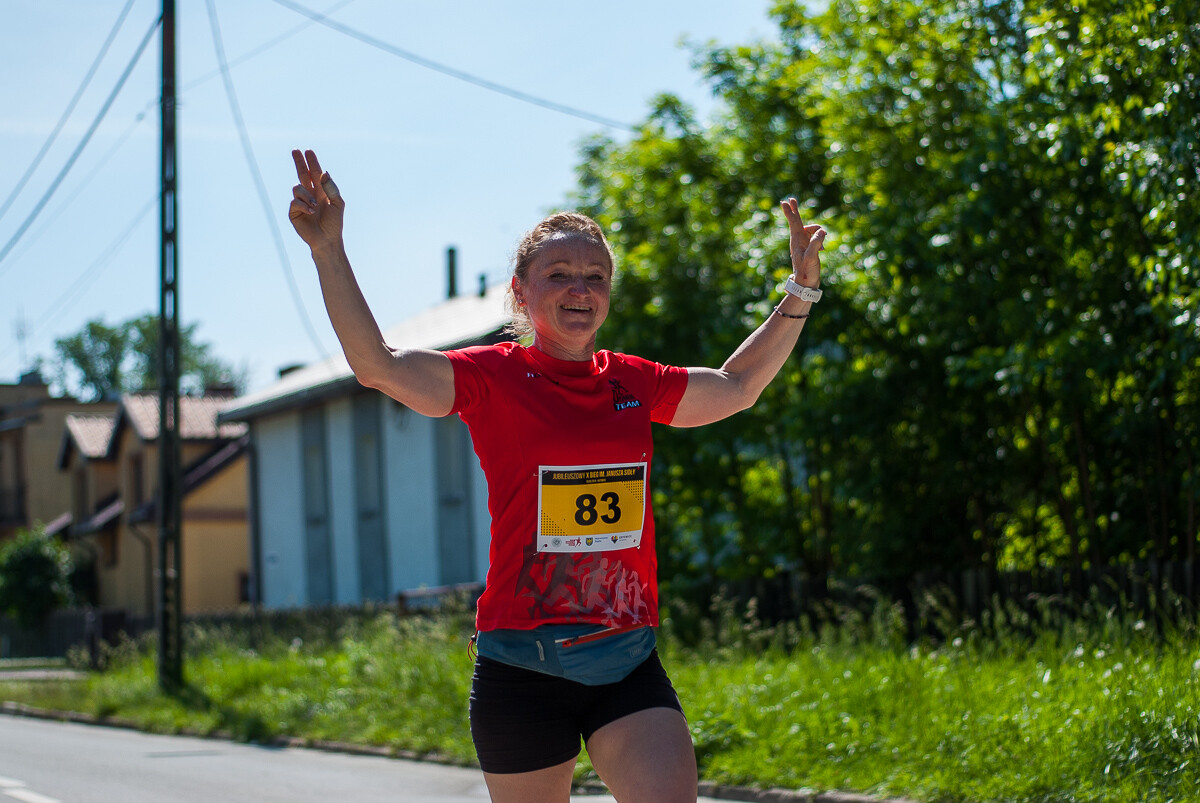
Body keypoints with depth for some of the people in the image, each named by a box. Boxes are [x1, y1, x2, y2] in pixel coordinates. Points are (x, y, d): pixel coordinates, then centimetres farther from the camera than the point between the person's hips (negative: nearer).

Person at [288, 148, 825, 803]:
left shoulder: (633, 383, 11)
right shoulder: (494, 378, -2)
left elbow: (736, 386, 24)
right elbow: (379, 365, -15)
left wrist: (800, 290, 20)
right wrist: (328, 250, -24)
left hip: (629, 664, 3)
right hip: (522, 669, -3)